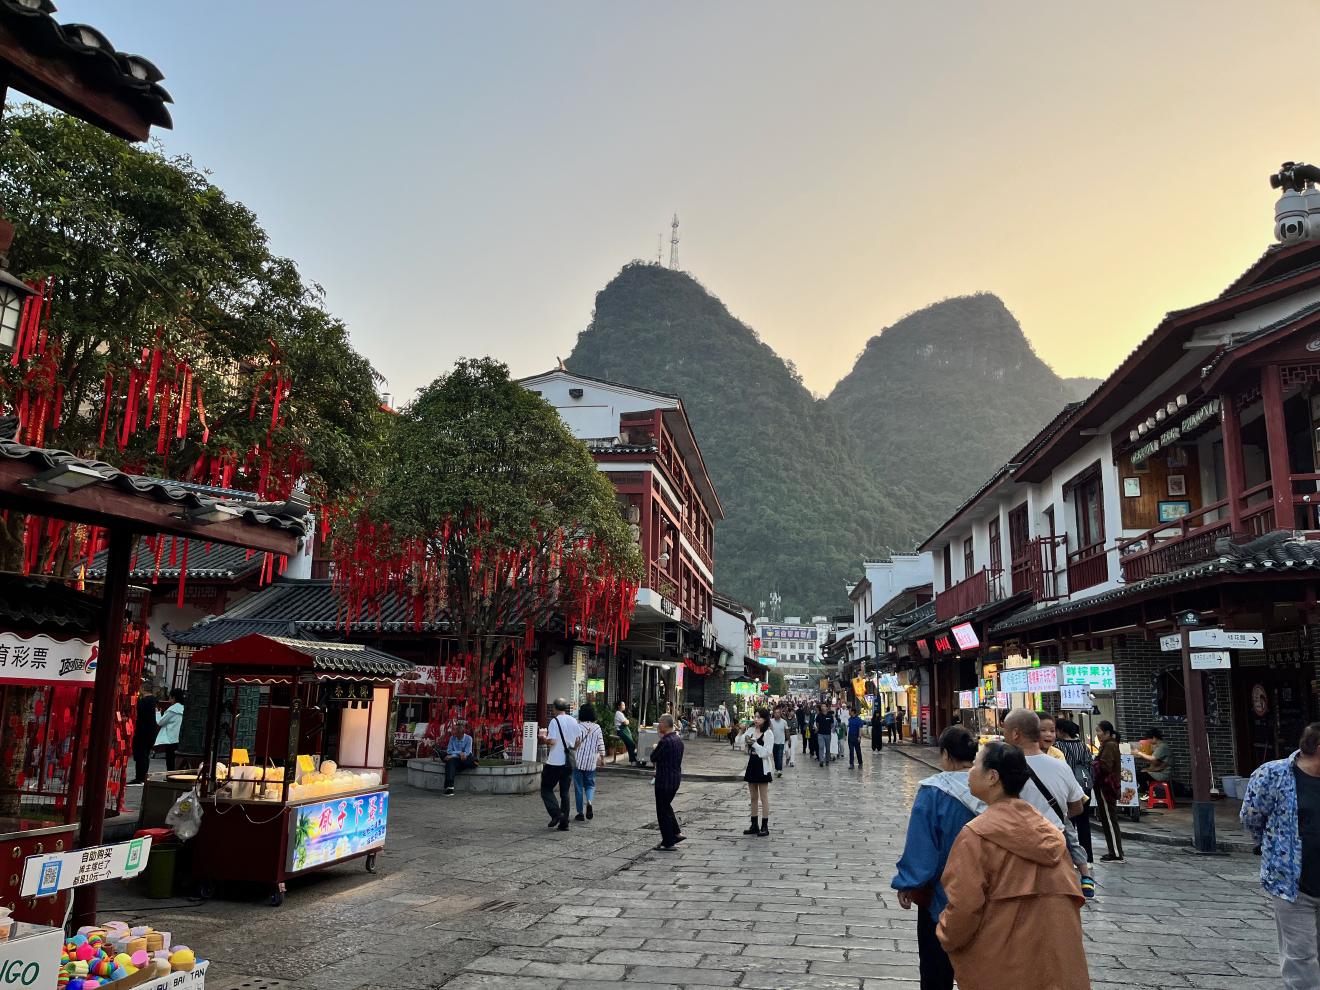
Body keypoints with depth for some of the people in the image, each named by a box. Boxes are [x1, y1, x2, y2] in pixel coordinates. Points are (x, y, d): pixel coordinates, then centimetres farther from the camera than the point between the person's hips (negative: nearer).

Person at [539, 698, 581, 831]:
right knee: (565, 792, 11)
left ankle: (556, 813, -12)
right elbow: (578, 741, 12)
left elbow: (552, 741, -19)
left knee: (546, 789, 5)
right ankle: (564, 823, 10)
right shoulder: (574, 721, 7)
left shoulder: (555, 721, -13)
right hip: (568, 762, 6)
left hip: (554, 762, -6)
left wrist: (543, 737, -1)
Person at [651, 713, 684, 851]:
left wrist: (654, 748, 5)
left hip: (664, 780, -9)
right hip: (676, 778, 9)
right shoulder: (678, 740, 6)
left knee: (663, 810, 3)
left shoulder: (665, 742, -22)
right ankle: (676, 833, 23)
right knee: (666, 805, 24)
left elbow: (653, 758, -13)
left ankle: (668, 843, 9)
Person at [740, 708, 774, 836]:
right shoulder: (750, 731, 6)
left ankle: (765, 826, 8)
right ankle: (754, 825, 21)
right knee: (753, 798, 13)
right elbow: (739, 742, 5)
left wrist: (754, 743, -22)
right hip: (751, 765, 6)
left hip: (762, 767, -6)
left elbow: (767, 752, -18)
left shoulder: (768, 733, -12)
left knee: (764, 798, 2)